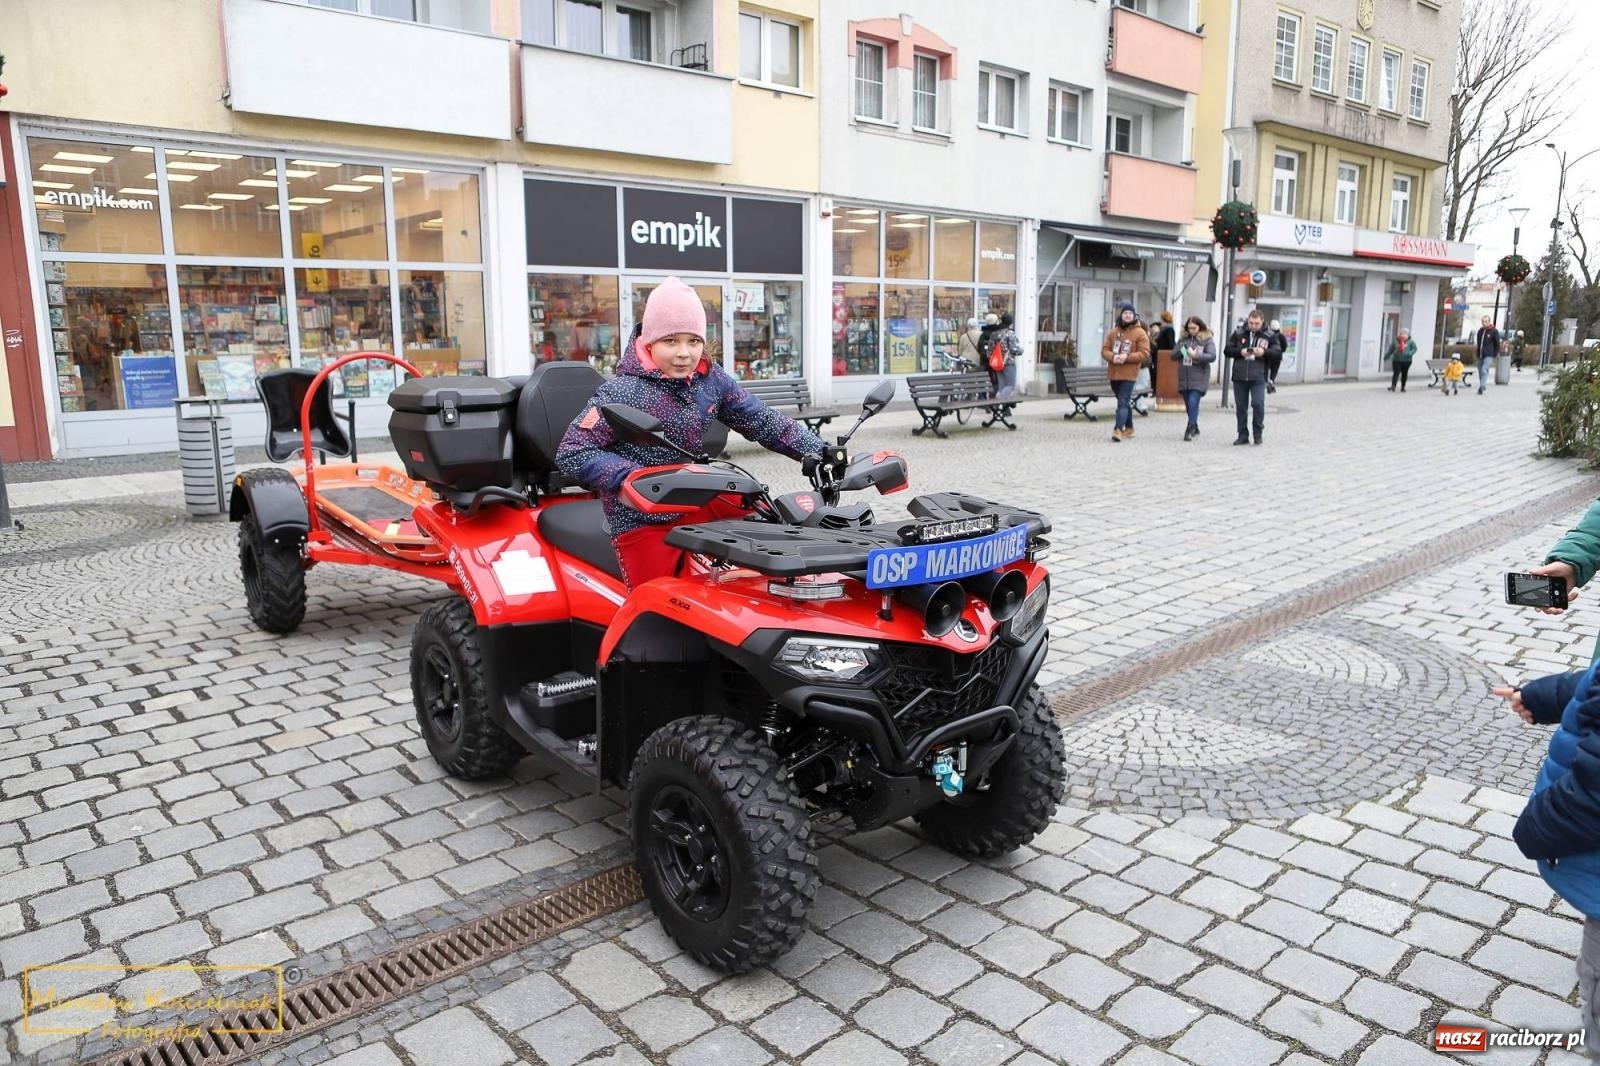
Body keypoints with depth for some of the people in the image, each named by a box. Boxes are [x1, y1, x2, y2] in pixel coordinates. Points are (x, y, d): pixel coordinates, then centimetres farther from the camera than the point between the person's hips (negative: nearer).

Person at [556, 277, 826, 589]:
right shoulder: (622, 393, -18)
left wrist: (813, 450, -5)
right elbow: (571, 453, -19)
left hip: (701, 503, 6)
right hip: (642, 523, -6)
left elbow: (761, 420, 6)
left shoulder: (711, 380, -1)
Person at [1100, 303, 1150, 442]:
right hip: (1114, 373, 5)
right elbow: (1104, 350, 7)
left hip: (1129, 374, -5)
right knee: (1124, 402, 19)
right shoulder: (1113, 331, 9)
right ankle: (1129, 428, 33)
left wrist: (1127, 357, -20)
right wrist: (1113, 357, -14)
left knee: (1123, 402, -14)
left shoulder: (1140, 333, -4)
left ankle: (1118, 430, -20)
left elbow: (1145, 354, -9)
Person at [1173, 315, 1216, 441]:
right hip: (1184, 377, 5)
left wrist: (1196, 355, -21)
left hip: (1199, 377, -5)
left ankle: (1190, 429, -12)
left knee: (1193, 403, -16)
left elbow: (1212, 356, -12)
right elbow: (1173, 355, 10)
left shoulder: (1207, 340, -2)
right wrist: (1181, 352, -11)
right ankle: (1195, 428, 27)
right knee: (1188, 405, 12)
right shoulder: (1183, 339, 10)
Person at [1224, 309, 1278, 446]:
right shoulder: (1238, 333, 6)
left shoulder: (1269, 336, 3)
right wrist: (1240, 352, -11)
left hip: (1258, 377, -2)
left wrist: (1264, 352, -15)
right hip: (1239, 377, 2)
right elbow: (1227, 350, 7)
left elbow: (1278, 352, 2)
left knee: (1258, 403, -15)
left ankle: (1258, 433, 4)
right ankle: (1242, 435, 16)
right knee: (1240, 406, 6)